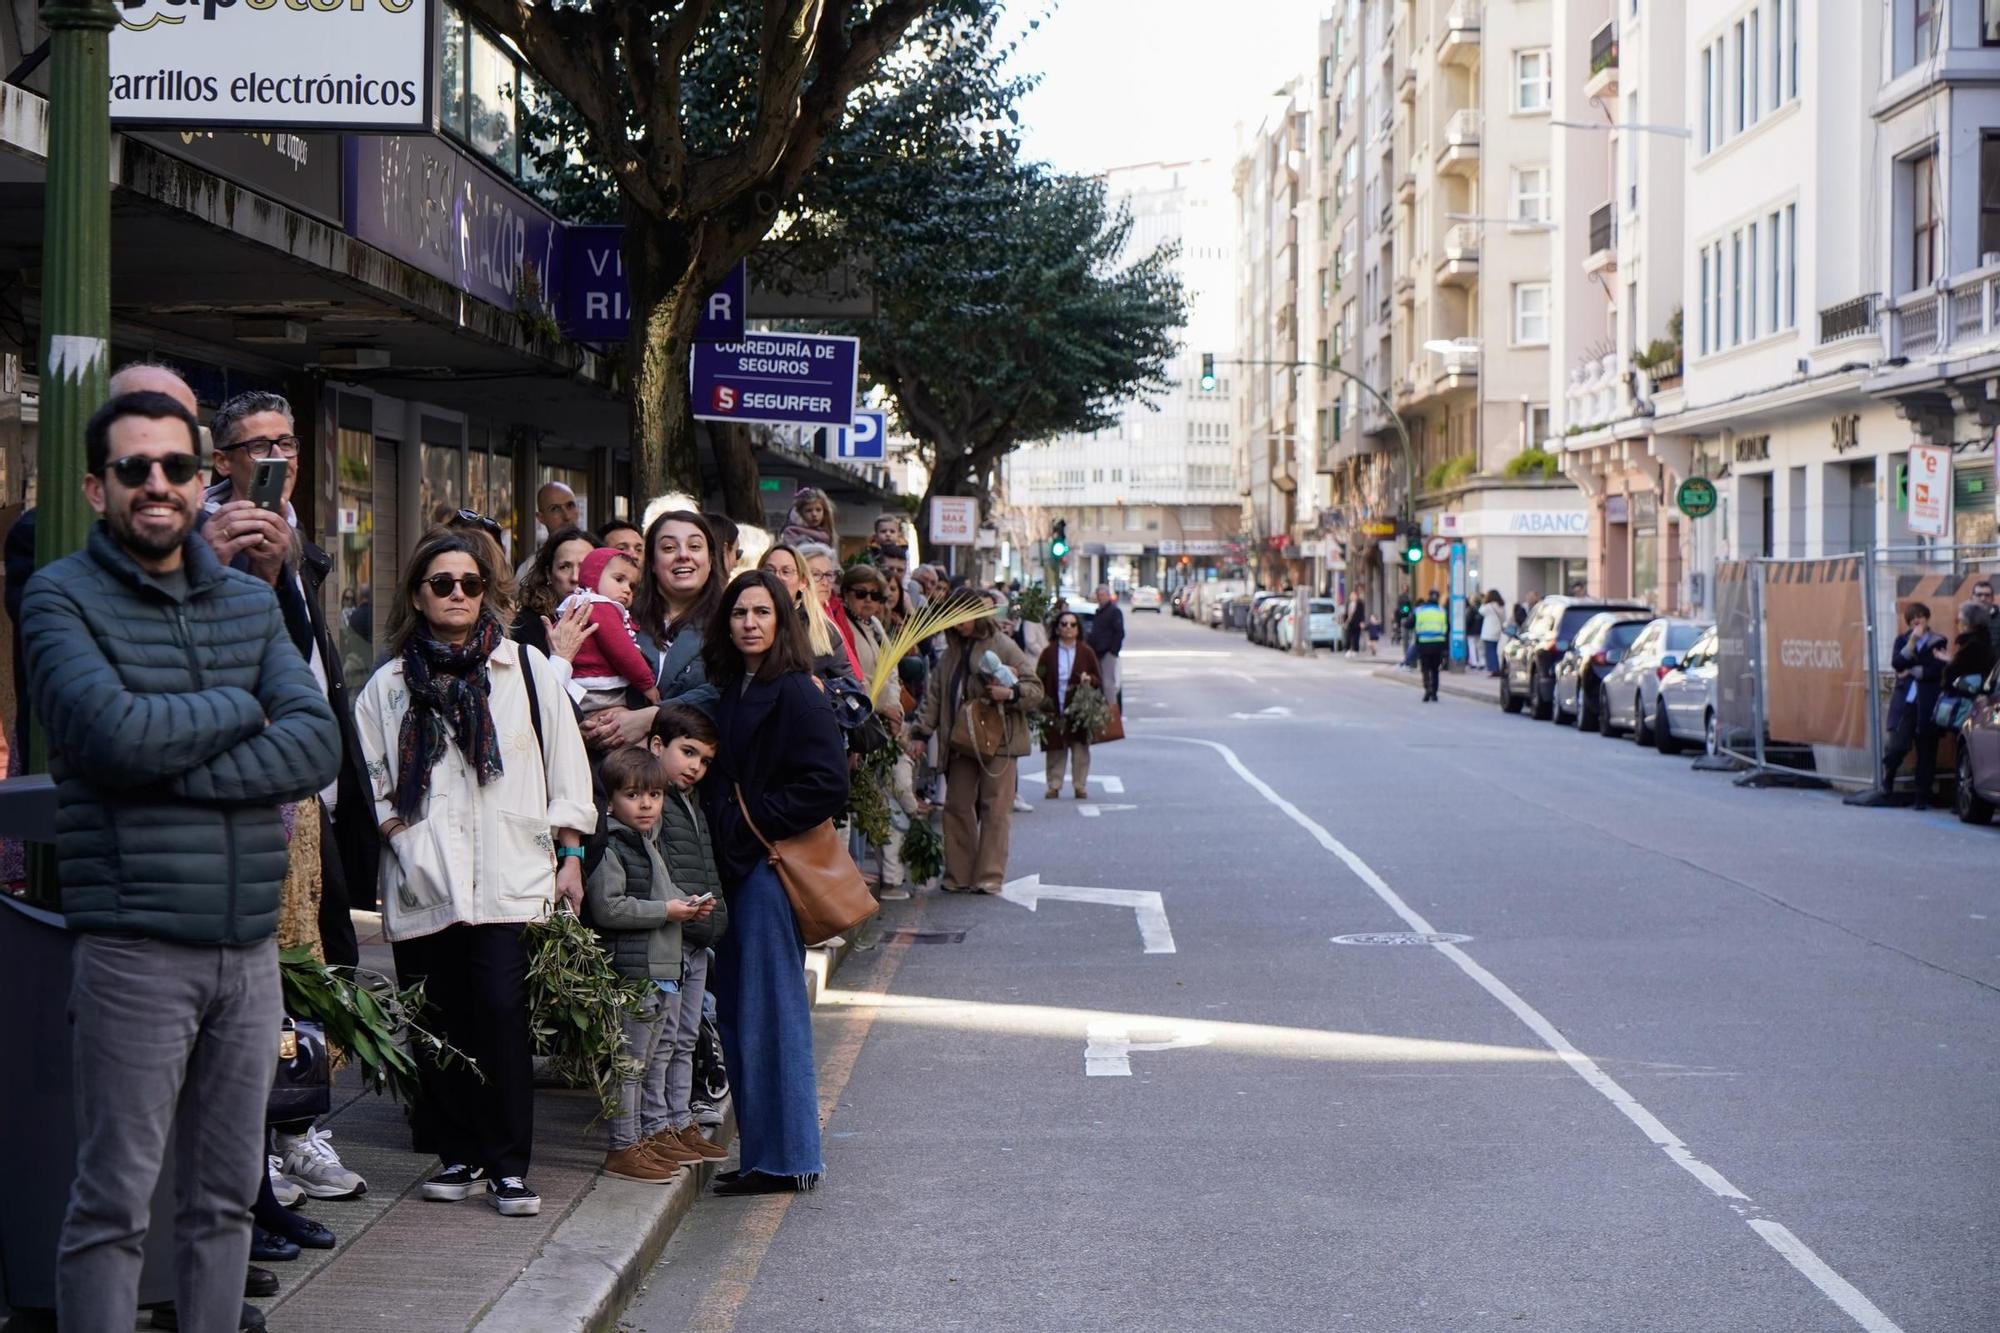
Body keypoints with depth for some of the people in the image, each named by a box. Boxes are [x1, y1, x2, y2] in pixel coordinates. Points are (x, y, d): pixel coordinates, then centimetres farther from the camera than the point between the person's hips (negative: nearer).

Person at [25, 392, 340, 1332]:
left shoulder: (251, 602, 13)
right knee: (114, 1203, -2)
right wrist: (241, 708, -4)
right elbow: (116, 733, -20)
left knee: (226, 1197, 12)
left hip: (249, 947, 5)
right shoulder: (63, 599, -2)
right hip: (135, 948, -5)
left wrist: (173, 771, -13)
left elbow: (317, 747, -1)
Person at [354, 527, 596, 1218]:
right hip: (423, 880, 2)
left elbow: (565, 770, 11)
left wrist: (570, 858, 7)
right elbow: (371, 783, 13)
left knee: (502, 1011, -13)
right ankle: (460, 1155, 16)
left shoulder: (526, 668, 11)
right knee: (440, 1020, 3)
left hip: (511, 876, -2)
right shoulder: (389, 686, 13)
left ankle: (508, 1165, -6)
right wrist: (401, 833, -3)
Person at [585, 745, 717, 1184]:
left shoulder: (649, 842, 18)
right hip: (632, 970, -10)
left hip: (663, 970, 10)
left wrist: (689, 904, 11)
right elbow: (607, 907, -21)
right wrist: (666, 911, -17)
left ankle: (656, 1133, 28)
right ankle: (624, 1147, -1)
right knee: (630, 1061, -6)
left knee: (658, 1056, 17)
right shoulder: (611, 847, -13)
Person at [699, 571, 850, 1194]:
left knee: (770, 1011, -5)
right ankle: (760, 1152, 18)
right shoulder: (727, 690, 14)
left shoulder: (796, 694, -11)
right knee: (737, 1013, 11)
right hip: (734, 866, 9)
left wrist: (755, 819, -13)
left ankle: (786, 1157, 2)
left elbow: (828, 784, -18)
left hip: (772, 864, -9)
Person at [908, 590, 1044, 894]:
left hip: (997, 741, -6)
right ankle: (958, 875, 14)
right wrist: (921, 732, 7)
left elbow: (1036, 690, -6)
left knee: (995, 809, -4)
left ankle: (989, 877, -1)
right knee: (957, 807, 7)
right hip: (960, 742, 6)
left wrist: (1010, 694, -24)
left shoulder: (1003, 647, -5)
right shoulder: (952, 652, 14)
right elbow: (934, 694, 14)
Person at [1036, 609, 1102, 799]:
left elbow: (1098, 679, 9)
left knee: (1080, 748, 0)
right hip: (1055, 710, 0)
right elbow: (1039, 680, 4)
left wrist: (1089, 679, -13)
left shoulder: (1086, 652, 5)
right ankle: (1054, 786, 9)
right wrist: (1043, 700, -10)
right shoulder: (1049, 653, 4)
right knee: (1056, 749, 2)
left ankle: (1081, 786, 8)